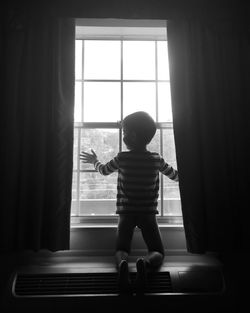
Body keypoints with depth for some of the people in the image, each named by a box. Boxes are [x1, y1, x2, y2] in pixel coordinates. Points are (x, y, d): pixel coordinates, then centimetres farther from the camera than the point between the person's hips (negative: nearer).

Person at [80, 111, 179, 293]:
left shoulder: (122, 158, -4)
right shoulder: (156, 159, 0)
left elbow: (104, 170, 15)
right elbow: (176, 176, 14)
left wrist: (95, 161, 37)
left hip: (126, 212, 0)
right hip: (148, 213, 1)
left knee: (121, 250, 8)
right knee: (158, 252, 6)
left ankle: (122, 264, -29)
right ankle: (145, 263, -29)